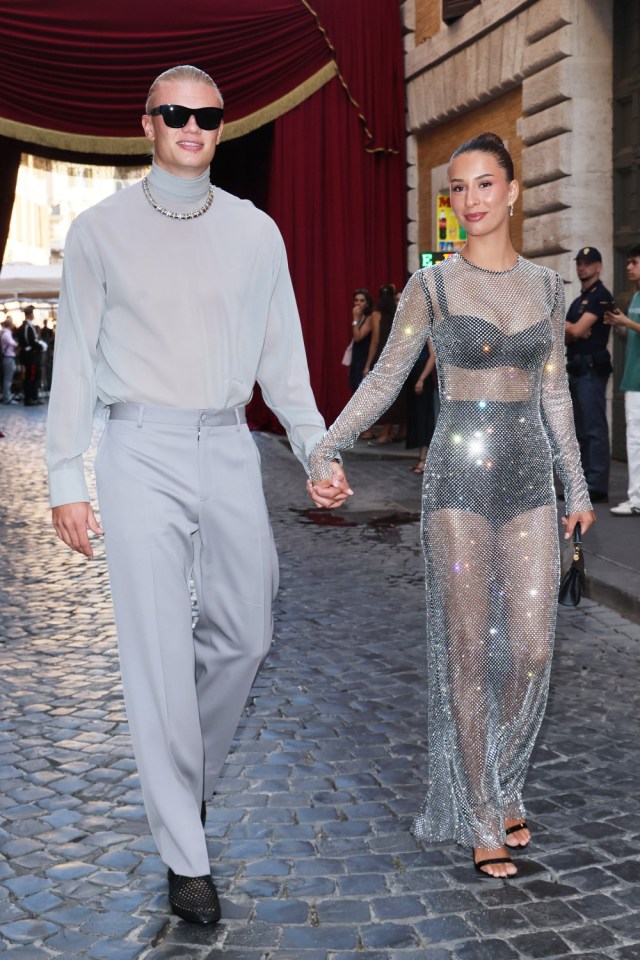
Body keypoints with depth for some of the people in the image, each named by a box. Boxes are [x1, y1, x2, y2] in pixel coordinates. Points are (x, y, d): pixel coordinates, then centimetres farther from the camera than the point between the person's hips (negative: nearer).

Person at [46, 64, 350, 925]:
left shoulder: (255, 231, 10)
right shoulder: (100, 230, 3)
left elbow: (282, 356, 13)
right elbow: (75, 361, 3)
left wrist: (319, 451, 5)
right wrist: (66, 480, -2)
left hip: (229, 448, 4)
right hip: (141, 450, -3)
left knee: (245, 635, 10)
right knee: (159, 653, -3)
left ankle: (187, 775, 37)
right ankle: (185, 855, 7)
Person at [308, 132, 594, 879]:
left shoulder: (545, 285, 8)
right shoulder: (432, 287, -3)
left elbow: (554, 392, 13)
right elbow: (385, 377, -3)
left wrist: (576, 484, 15)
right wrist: (325, 446, -15)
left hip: (529, 480, 4)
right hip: (459, 481, -4)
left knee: (533, 649, 4)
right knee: (469, 651, 2)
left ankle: (503, 783, 29)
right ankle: (480, 819, 16)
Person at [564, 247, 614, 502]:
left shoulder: (600, 296, -7)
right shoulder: (578, 301, 22)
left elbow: (577, 330, -13)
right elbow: (567, 336, 14)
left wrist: (565, 326, 5)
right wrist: (571, 330, -6)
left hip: (592, 368, -10)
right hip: (577, 367, 10)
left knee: (594, 428, -12)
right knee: (581, 430, 11)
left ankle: (597, 487, -13)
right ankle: (584, 482, 16)